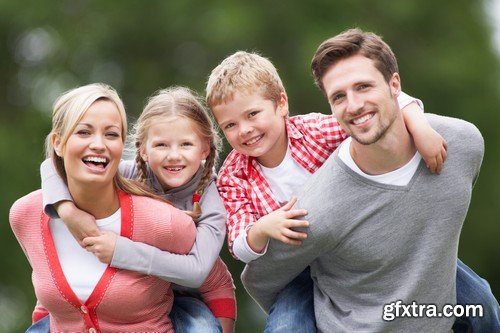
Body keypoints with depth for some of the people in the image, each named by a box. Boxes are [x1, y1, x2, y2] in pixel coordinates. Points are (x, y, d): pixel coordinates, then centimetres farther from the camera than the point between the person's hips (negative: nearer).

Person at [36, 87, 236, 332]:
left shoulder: (209, 200, -23)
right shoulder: (134, 175, -18)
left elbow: (197, 270, -37)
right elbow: (54, 165, -16)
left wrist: (121, 250, -41)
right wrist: (67, 210, -36)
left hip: (196, 296, -2)